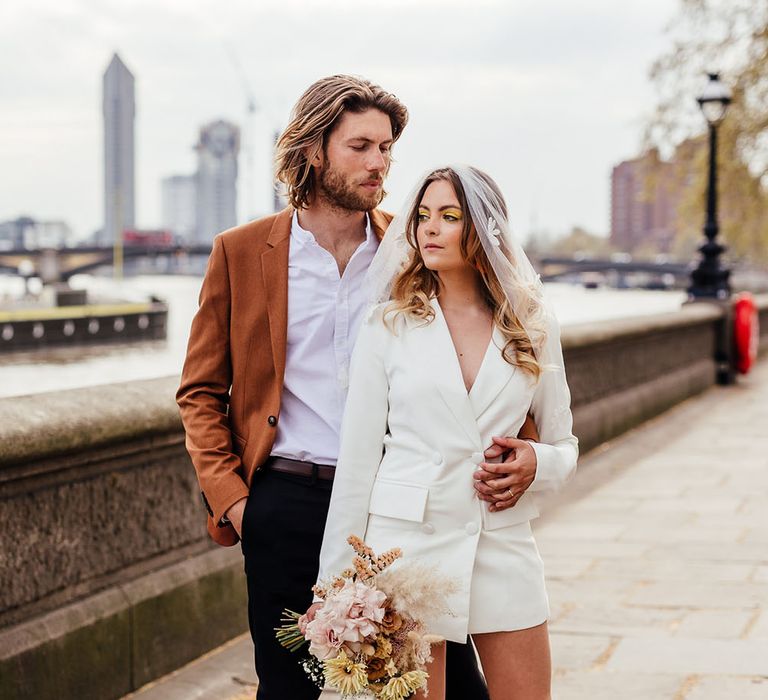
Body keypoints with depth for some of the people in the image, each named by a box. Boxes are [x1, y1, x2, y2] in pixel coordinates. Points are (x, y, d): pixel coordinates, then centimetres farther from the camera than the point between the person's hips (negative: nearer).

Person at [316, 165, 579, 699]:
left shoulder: (534, 326, 6)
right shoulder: (389, 324, 1)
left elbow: (565, 446, 14)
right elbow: (358, 459, 2)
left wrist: (536, 463, -11)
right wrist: (335, 584, 0)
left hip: (503, 543, 2)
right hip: (408, 540, -2)